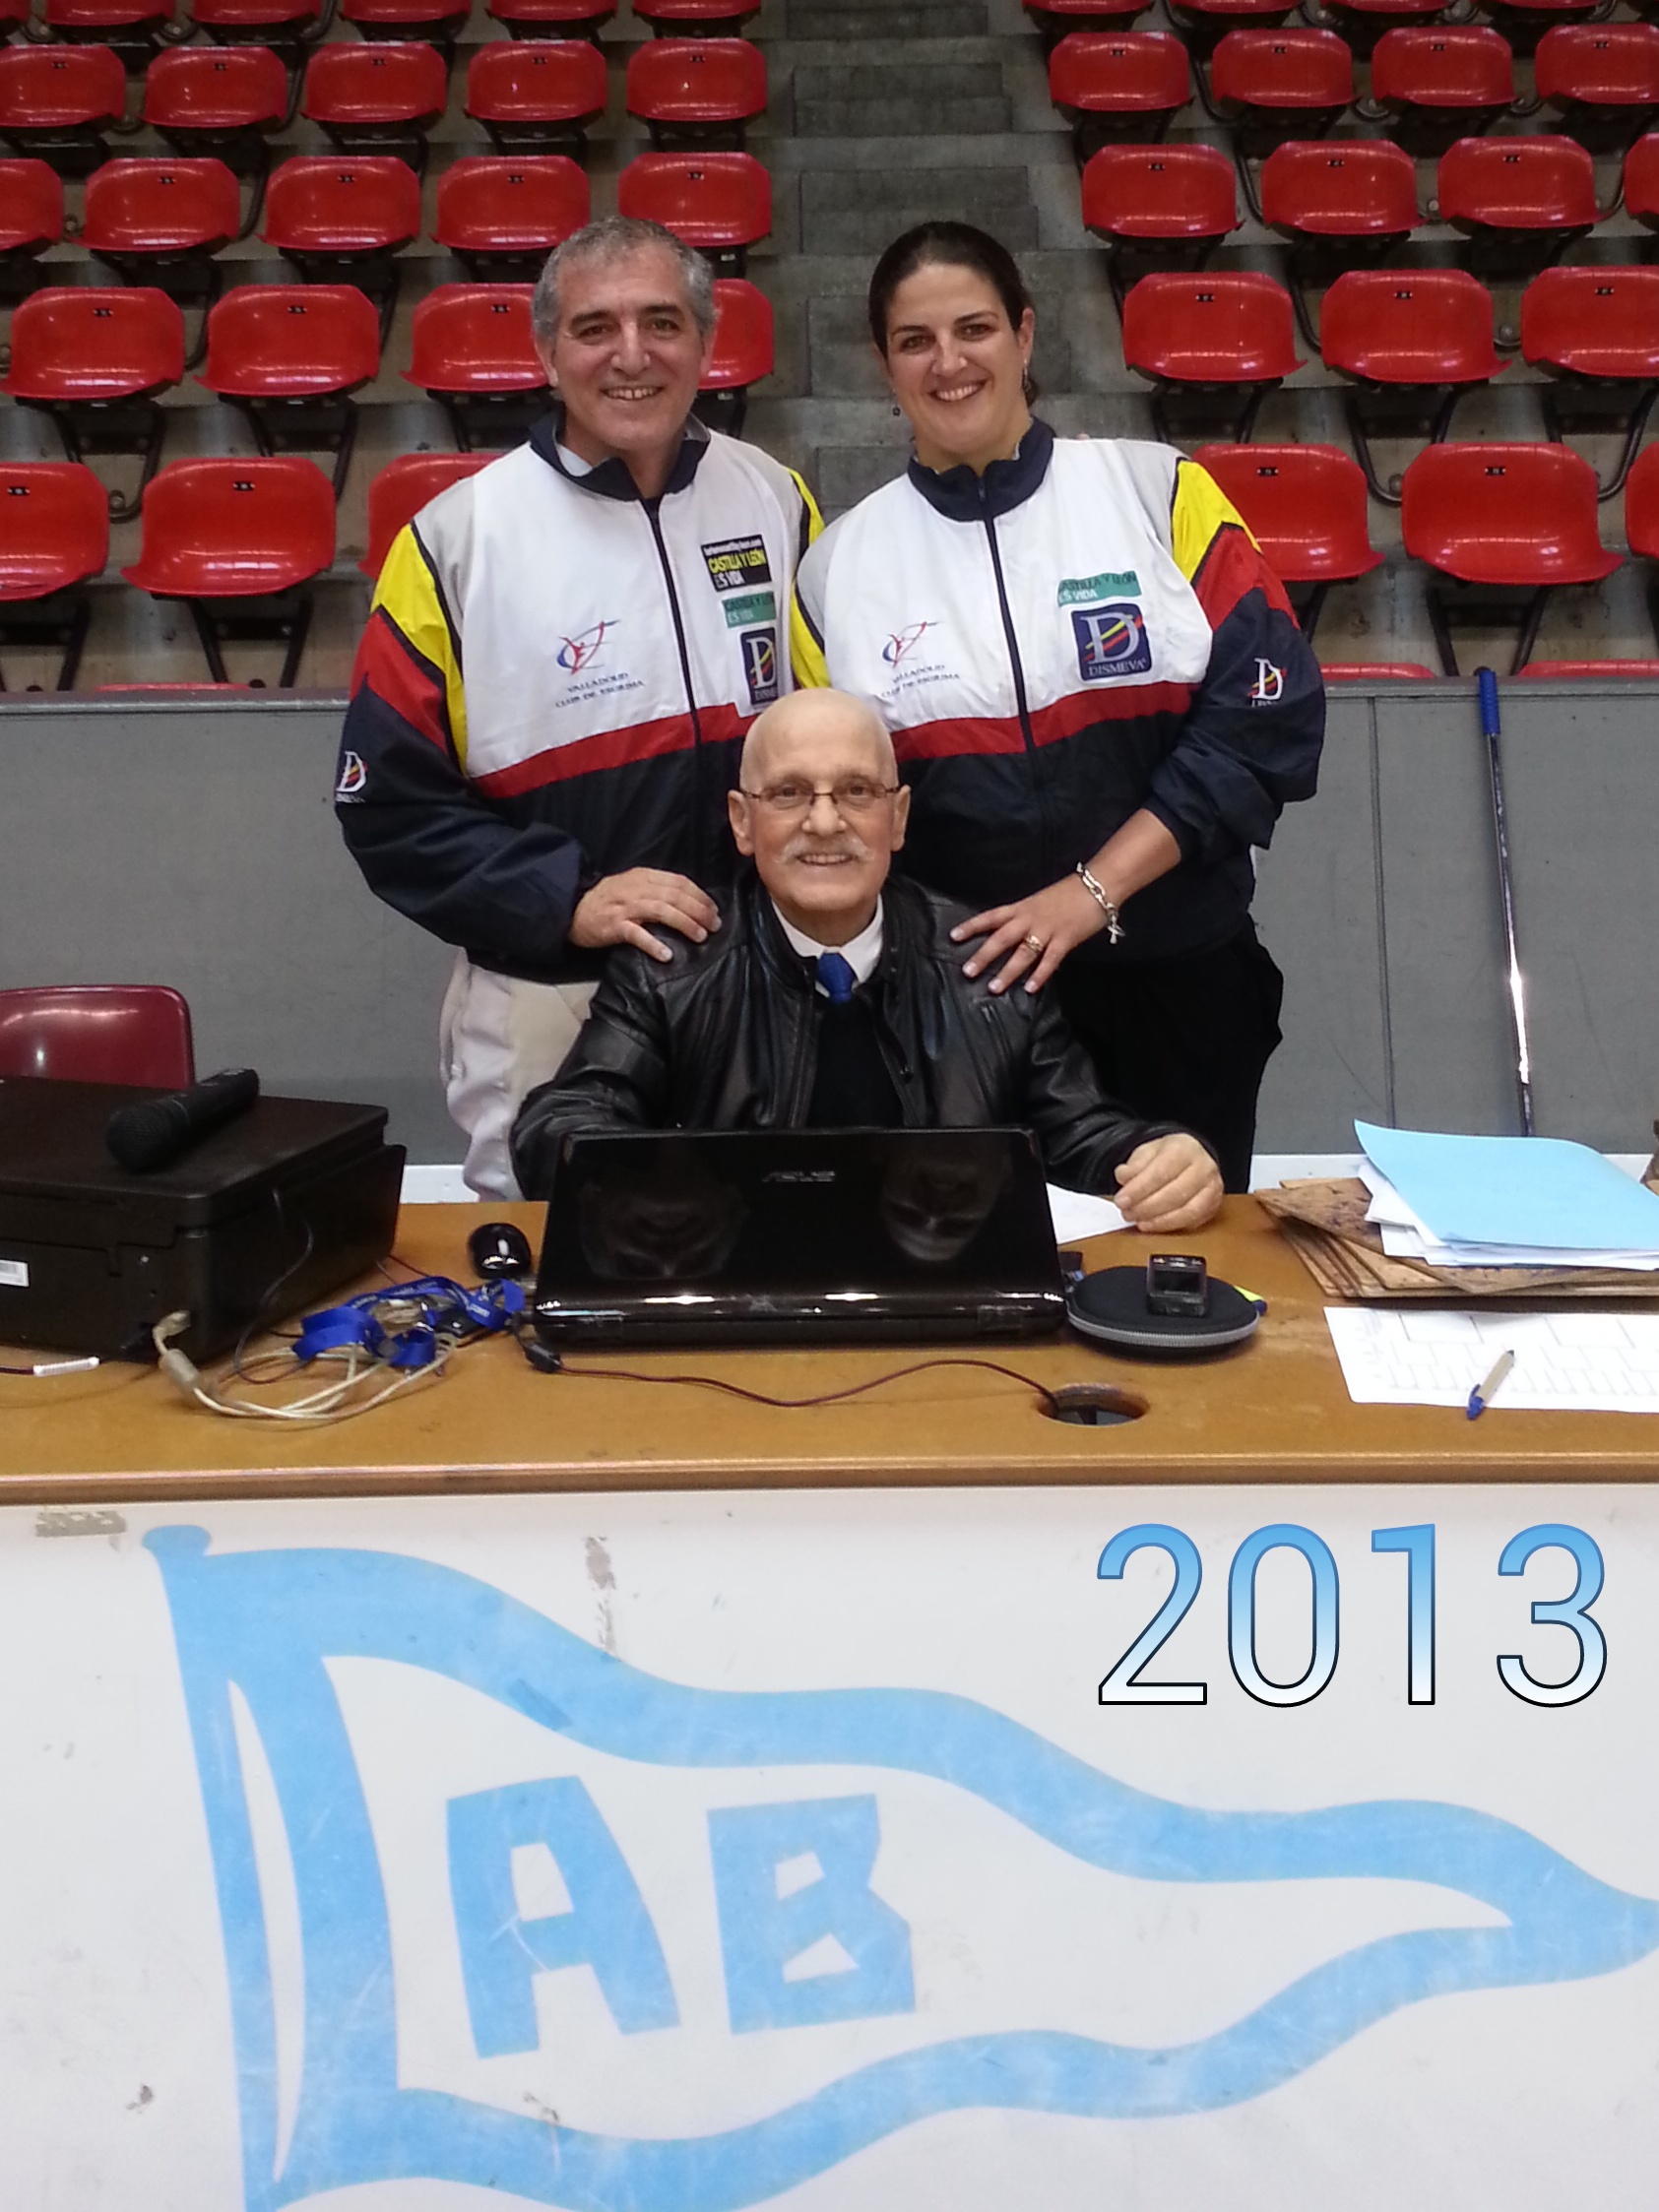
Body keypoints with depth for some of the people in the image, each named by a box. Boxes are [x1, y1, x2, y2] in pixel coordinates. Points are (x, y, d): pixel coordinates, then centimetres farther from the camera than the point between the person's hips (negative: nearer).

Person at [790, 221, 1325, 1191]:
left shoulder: (1160, 491, -2)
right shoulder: (840, 560, 3)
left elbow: (1268, 714, -8)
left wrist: (1093, 890, -15)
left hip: (1173, 990, 0)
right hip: (954, 999, 1)